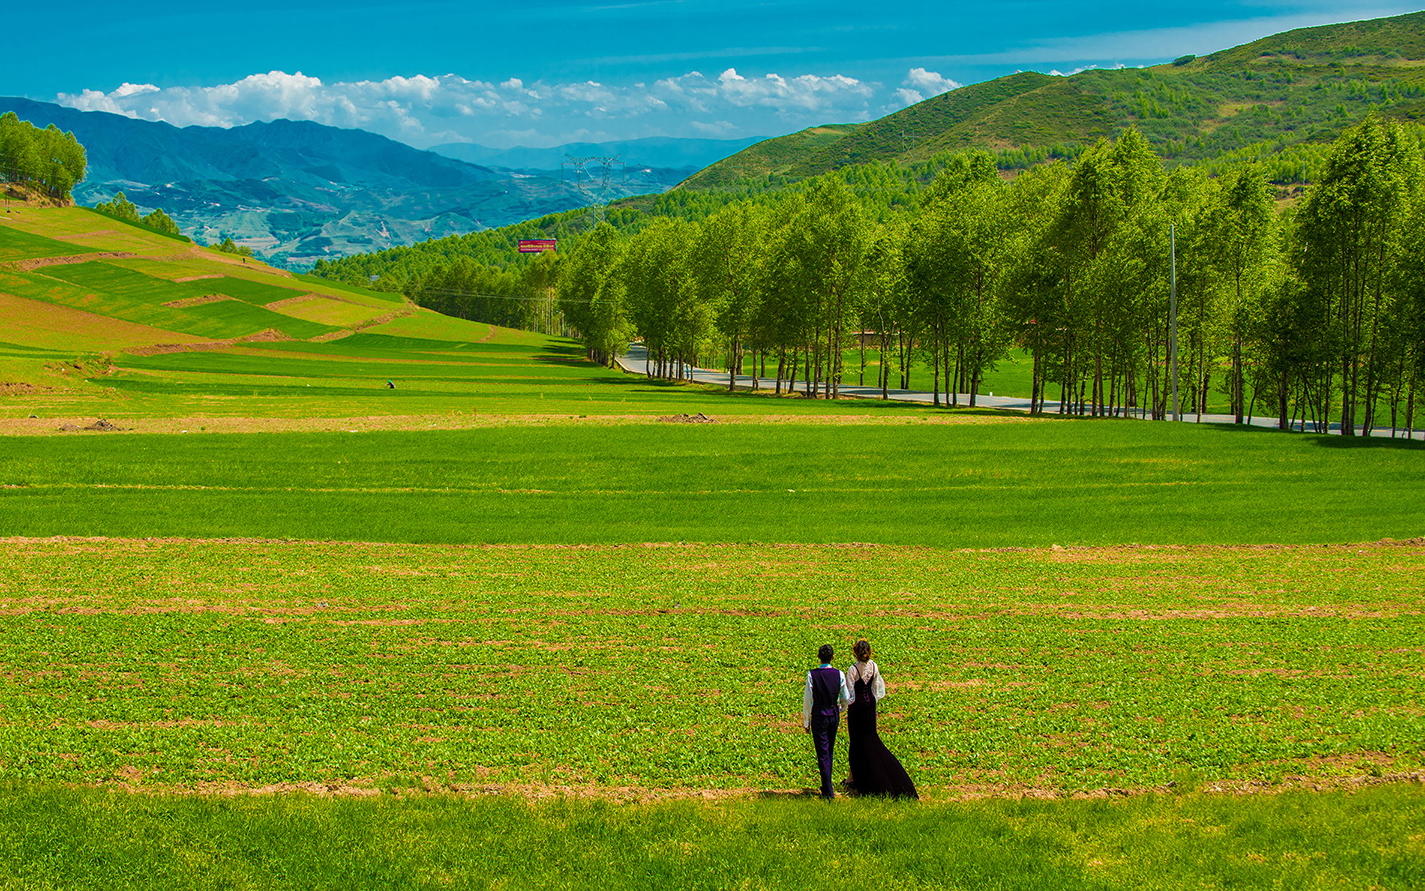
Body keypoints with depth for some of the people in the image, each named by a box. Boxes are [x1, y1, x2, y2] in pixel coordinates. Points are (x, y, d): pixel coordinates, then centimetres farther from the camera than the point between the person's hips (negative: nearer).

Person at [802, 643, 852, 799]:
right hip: (834, 714, 3)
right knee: (830, 750, 19)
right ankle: (827, 785, 29)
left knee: (822, 752, 0)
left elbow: (808, 700, -9)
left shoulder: (812, 675, -13)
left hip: (819, 716, -3)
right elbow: (846, 699, 1)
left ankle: (828, 790, -4)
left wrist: (806, 721, 0)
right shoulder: (839, 675, -6)